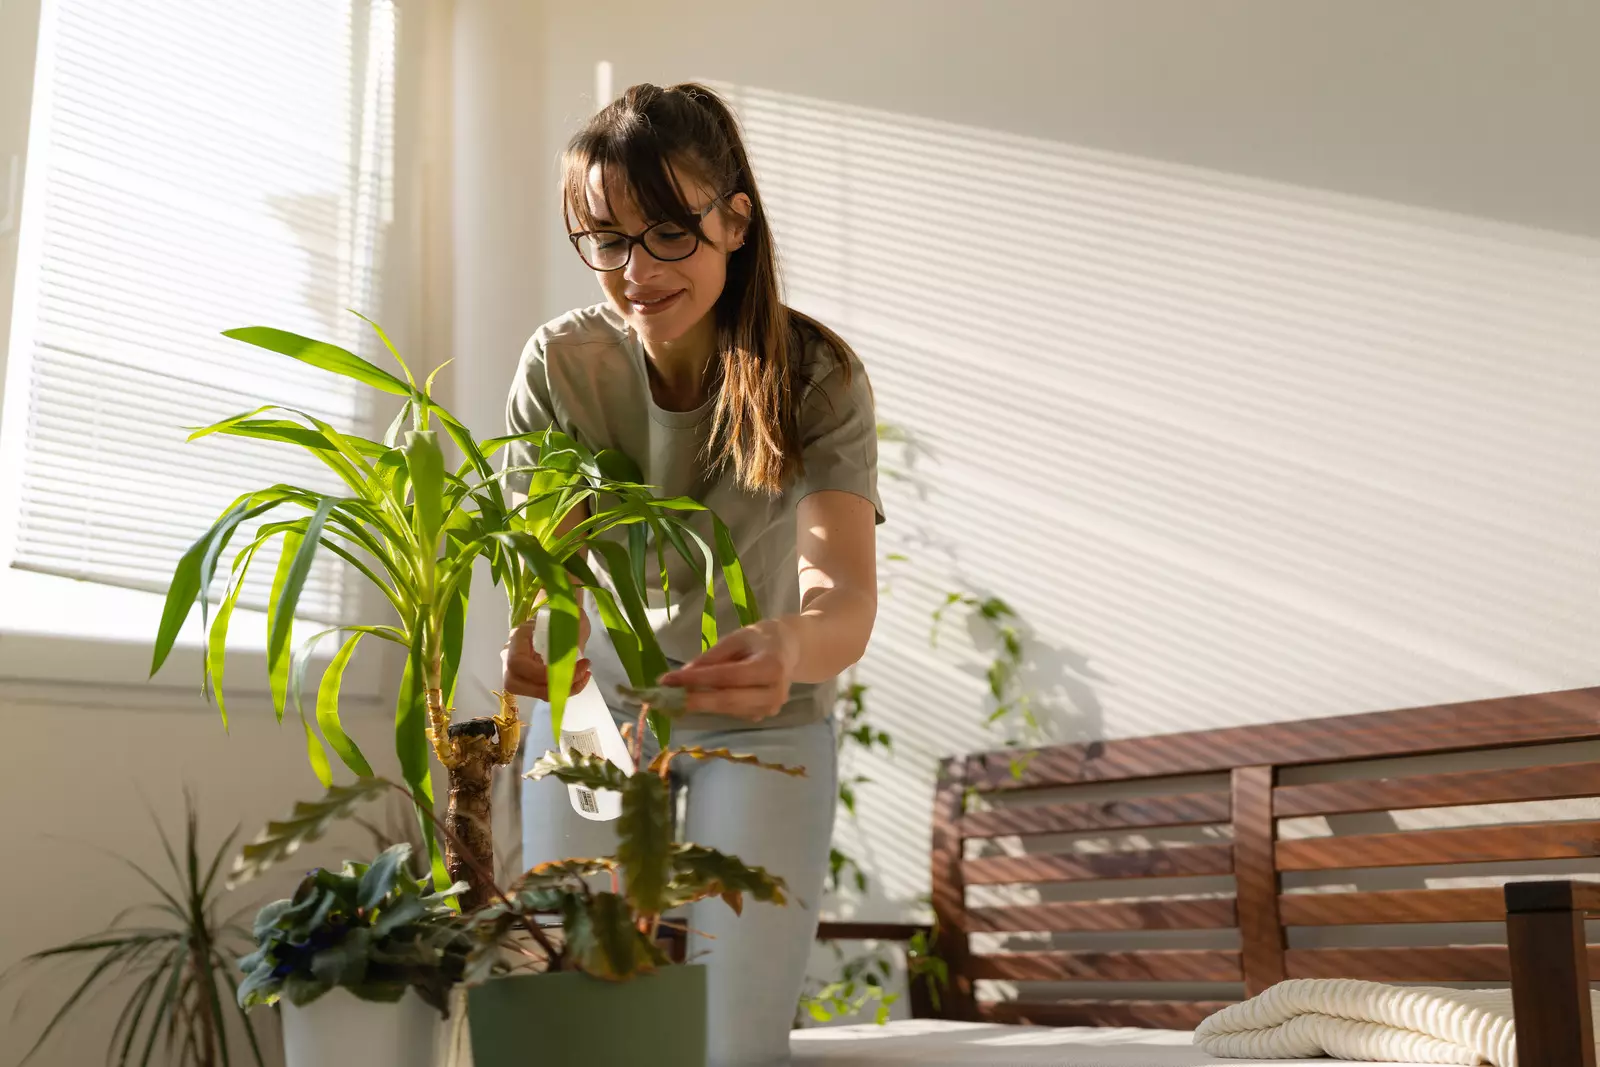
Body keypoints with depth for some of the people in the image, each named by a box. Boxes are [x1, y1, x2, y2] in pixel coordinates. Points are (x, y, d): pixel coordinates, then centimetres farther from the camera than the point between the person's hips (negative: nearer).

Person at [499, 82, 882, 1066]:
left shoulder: (816, 377, -22)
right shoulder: (560, 366, -17)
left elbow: (845, 598, -35)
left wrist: (787, 647, -59)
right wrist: (538, 641, -46)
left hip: (765, 717, -1)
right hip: (597, 702, 2)